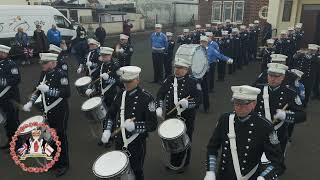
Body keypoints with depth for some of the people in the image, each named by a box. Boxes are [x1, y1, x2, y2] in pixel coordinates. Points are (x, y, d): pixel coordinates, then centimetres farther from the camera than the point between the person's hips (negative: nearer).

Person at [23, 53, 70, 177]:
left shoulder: (60, 74, -16)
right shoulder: (44, 73, 5)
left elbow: (67, 93, -24)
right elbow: (38, 89, 15)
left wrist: (48, 89, -27)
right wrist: (30, 102, 3)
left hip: (59, 112, -6)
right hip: (47, 111, 6)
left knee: (60, 137, 5)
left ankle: (63, 164, 21)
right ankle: (55, 161, 33)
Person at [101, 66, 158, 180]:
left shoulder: (146, 98, -17)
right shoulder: (120, 94, -1)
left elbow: (153, 124, -18)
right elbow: (111, 114, 9)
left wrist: (135, 125, -33)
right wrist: (107, 130, -7)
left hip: (137, 143, -4)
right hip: (119, 141, 5)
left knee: (136, 170, 15)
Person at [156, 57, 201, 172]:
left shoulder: (193, 82, -10)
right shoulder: (169, 80, 2)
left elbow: (198, 99, -16)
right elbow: (160, 94, 5)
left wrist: (187, 103, -35)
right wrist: (159, 107, -9)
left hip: (186, 119, -4)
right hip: (170, 117, 4)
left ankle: (183, 164, 36)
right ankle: (173, 163, 42)